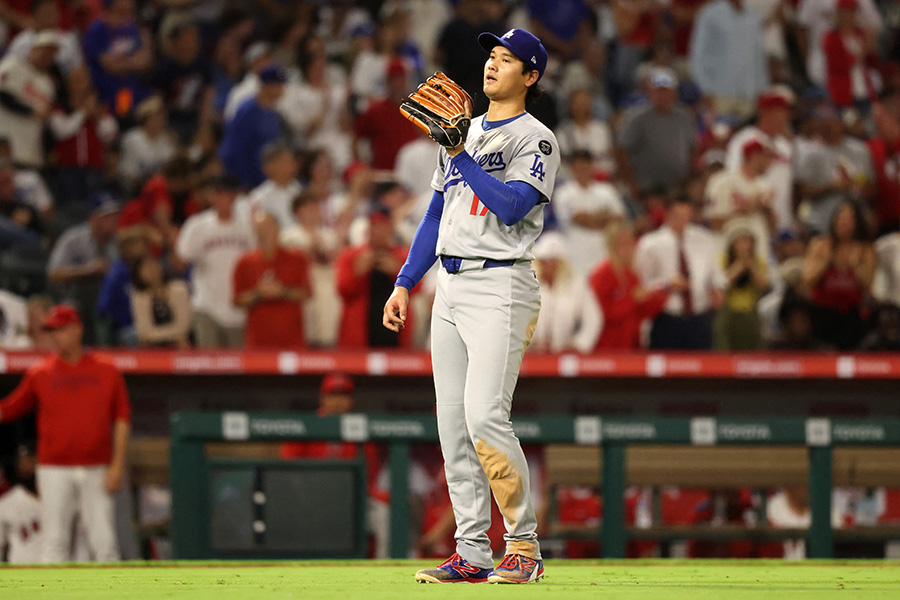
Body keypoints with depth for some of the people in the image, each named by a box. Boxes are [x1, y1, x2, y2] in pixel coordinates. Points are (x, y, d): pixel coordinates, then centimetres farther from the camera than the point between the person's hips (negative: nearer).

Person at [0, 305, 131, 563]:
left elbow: (122, 418, 5)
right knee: (55, 541, -2)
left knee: (105, 541, -2)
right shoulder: (39, 373, 6)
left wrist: (117, 465, -2)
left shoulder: (107, 370, 5)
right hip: (55, 471, 0)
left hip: (96, 472, 0)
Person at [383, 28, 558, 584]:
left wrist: (463, 158, -19)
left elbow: (511, 206, -19)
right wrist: (404, 284, 16)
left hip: (502, 285, -8)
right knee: (452, 423, 4)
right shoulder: (463, 131, 19)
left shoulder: (536, 140, -4)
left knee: (484, 416, -18)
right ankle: (472, 554, 7)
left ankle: (525, 545, -10)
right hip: (450, 285, 8)